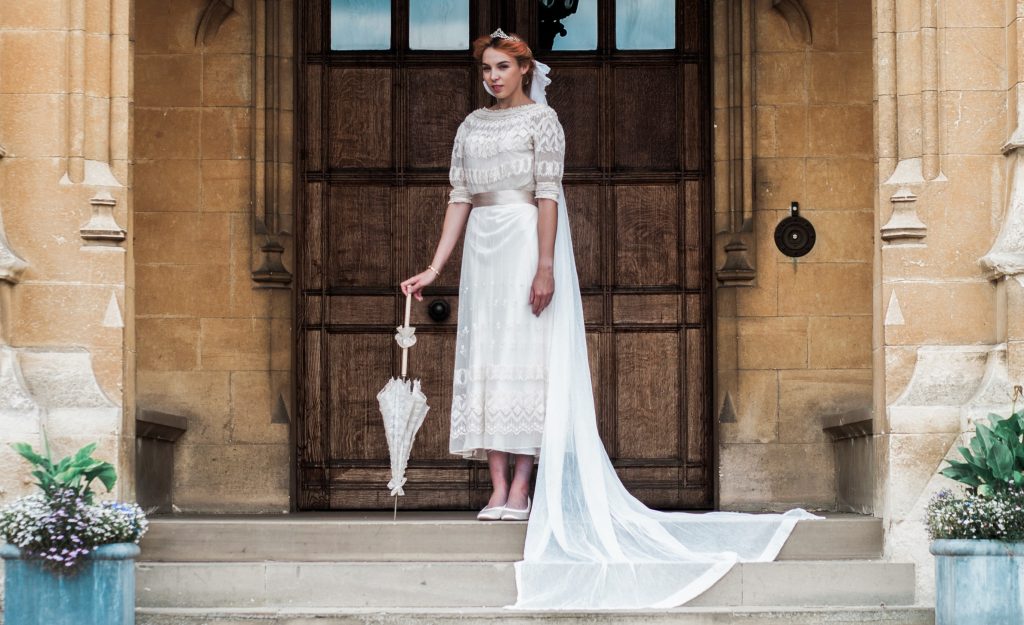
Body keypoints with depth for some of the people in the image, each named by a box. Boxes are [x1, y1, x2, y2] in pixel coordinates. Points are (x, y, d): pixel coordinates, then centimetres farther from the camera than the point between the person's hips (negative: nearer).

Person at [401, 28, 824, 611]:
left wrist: (545, 266, -18)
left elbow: (548, 194, -11)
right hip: (484, 246, 6)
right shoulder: (473, 126, 14)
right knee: (485, 360, 1)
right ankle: (498, 490, 2)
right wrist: (435, 267, 4)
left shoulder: (541, 118, -3)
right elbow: (460, 198, 11)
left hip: (528, 240, -6)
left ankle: (522, 487, -8)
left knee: (527, 357, -8)